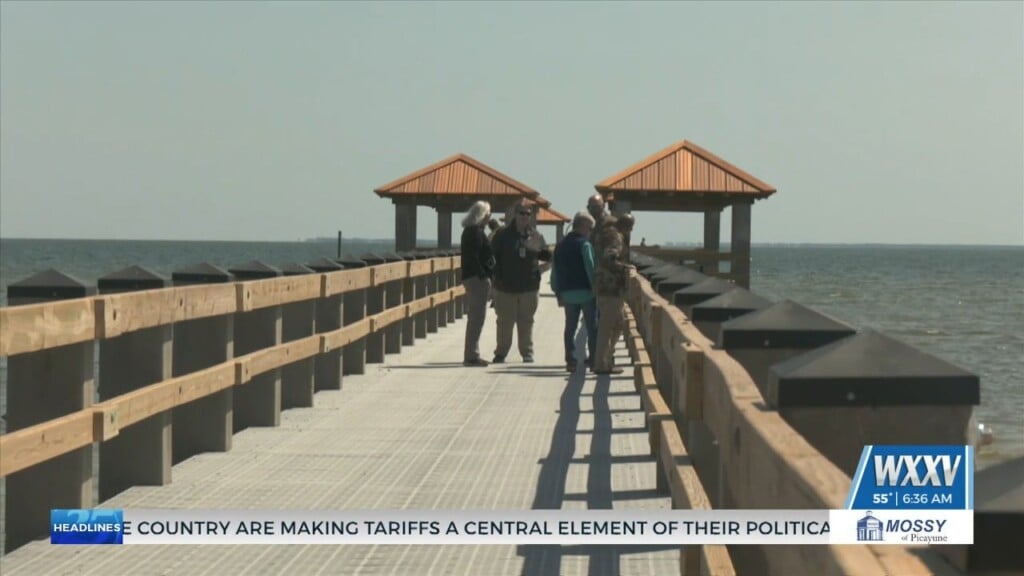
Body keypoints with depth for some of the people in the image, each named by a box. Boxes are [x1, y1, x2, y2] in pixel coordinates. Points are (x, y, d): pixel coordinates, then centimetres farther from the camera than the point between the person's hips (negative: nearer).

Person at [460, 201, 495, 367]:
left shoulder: (469, 231, 17)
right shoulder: (476, 232, -14)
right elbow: (474, 257, -21)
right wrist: (483, 276, -21)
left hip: (471, 277, 11)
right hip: (478, 278, -11)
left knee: (475, 317, 15)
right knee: (477, 317, -9)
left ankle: (471, 354, 20)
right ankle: (471, 355, -9)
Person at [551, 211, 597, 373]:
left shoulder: (560, 246, 11)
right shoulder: (584, 244, -9)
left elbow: (555, 272, 12)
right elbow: (591, 268, -16)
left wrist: (558, 293, 16)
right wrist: (596, 288, -11)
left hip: (567, 293, 6)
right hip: (586, 292, -5)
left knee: (570, 328, 10)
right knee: (592, 327, 4)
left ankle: (570, 360, 6)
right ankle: (593, 359, 4)